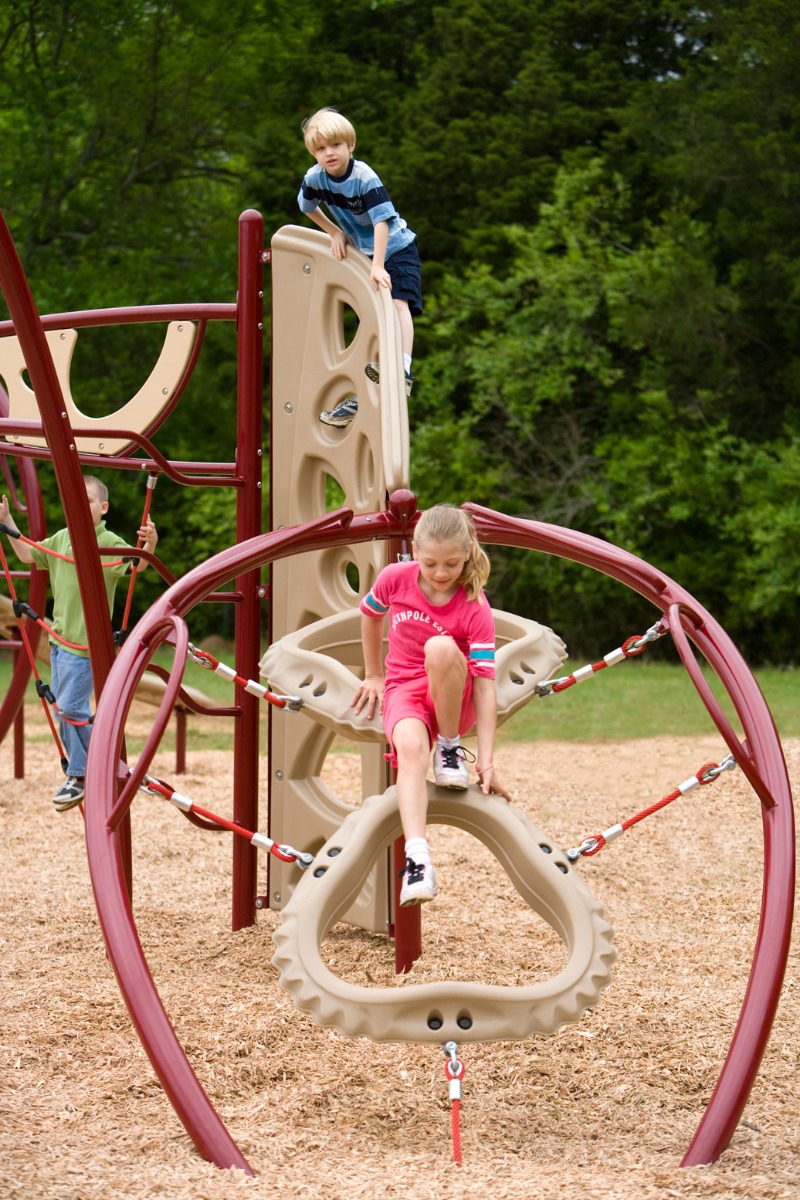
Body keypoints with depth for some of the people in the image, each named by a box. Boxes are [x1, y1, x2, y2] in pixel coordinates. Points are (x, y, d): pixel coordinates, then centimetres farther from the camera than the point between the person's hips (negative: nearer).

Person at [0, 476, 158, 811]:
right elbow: (27, 554, 22)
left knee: (71, 708, -10)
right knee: (62, 708, 13)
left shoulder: (110, 544, -13)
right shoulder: (61, 539, 8)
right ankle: (78, 773, 26)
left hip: (85, 641, -8)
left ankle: (80, 776, 5)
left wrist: (149, 544, -50)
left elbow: (136, 564, -30)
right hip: (59, 638, 8)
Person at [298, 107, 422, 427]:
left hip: (395, 248, -6)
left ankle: (402, 371, -39)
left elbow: (381, 220, -34)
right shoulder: (314, 178, -11)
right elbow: (308, 207, 11)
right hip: (361, 253, 6)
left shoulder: (364, 177, -28)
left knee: (397, 302, -28)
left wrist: (379, 266, -41)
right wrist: (335, 233, 2)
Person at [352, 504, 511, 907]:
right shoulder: (395, 578, -9)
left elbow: (484, 685, -20)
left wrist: (486, 761, -25)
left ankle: (450, 747, -14)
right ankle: (417, 858, -52)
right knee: (411, 746, -35)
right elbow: (370, 614, 15)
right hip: (403, 689, 2)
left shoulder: (475, 609, -17)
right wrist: (373, 675, 19)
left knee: (441, 648, -36)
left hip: (454, 699, -1)